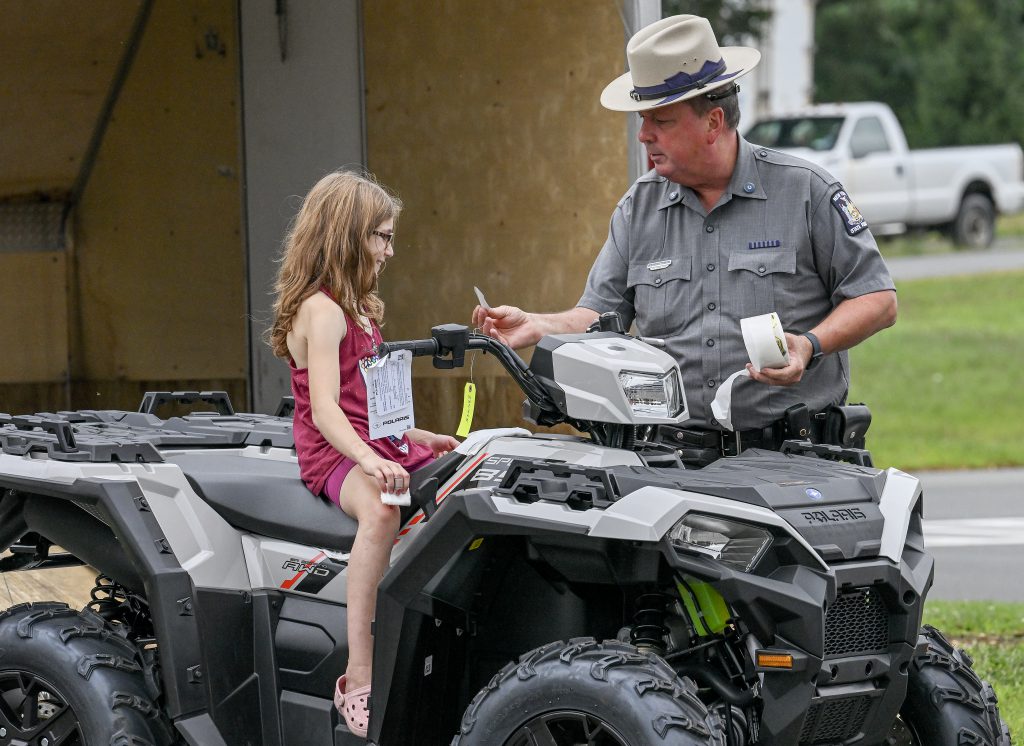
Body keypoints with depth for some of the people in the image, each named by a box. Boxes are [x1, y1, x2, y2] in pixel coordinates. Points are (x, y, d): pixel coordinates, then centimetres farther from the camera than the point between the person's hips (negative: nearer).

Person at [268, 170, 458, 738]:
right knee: (380, 510, -39)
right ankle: (358, 680, -45)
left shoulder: (356, 309, 20)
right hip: (333, 455, -10)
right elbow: (324, 407, -23)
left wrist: (418, 437, 17)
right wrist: (368, 460, -37)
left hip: (379, 447, 10)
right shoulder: (322, 311, -11)